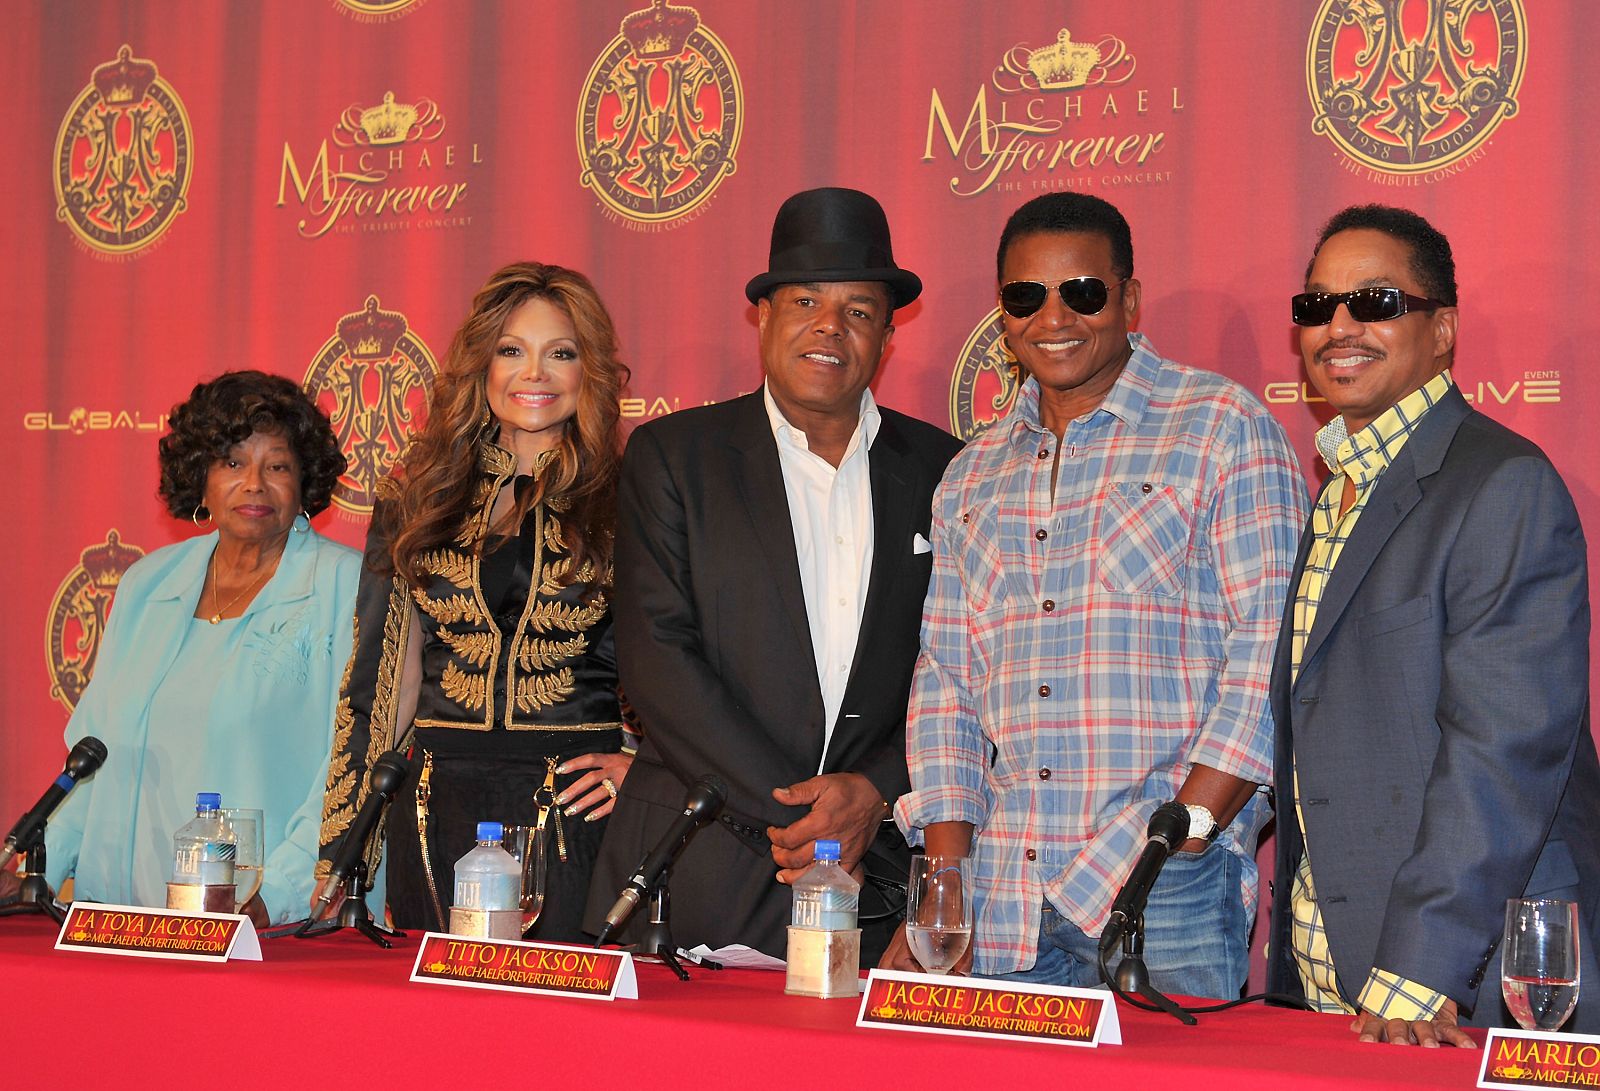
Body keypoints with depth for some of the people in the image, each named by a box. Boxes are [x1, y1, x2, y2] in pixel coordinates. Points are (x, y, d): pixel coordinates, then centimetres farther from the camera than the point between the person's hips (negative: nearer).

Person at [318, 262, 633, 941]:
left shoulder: (627, 497, 2)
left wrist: (644, 761, -9)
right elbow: (386, 677, 12)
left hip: (575, 806, -2)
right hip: (439, 808, 2)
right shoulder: (419, 495, 10)